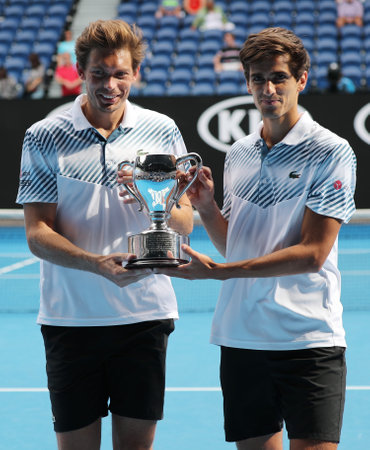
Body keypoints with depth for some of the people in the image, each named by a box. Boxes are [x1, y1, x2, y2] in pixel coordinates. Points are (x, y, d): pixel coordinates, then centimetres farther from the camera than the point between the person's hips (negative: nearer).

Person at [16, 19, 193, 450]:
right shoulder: (43, 138, -1)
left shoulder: (163, 131, 5)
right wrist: (96, 264, -22)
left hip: (144, 313, 1)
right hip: (70, 316, -1)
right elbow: (37, 234, -5)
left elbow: (184, 224, 5)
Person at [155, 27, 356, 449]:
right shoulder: (238, 154, 12)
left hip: (308, 339, -5)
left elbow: (312, 253, -13)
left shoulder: (331, 152, -6)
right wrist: (206, 207, 0)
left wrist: (216, 271, -18)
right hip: (241, 337, 5)